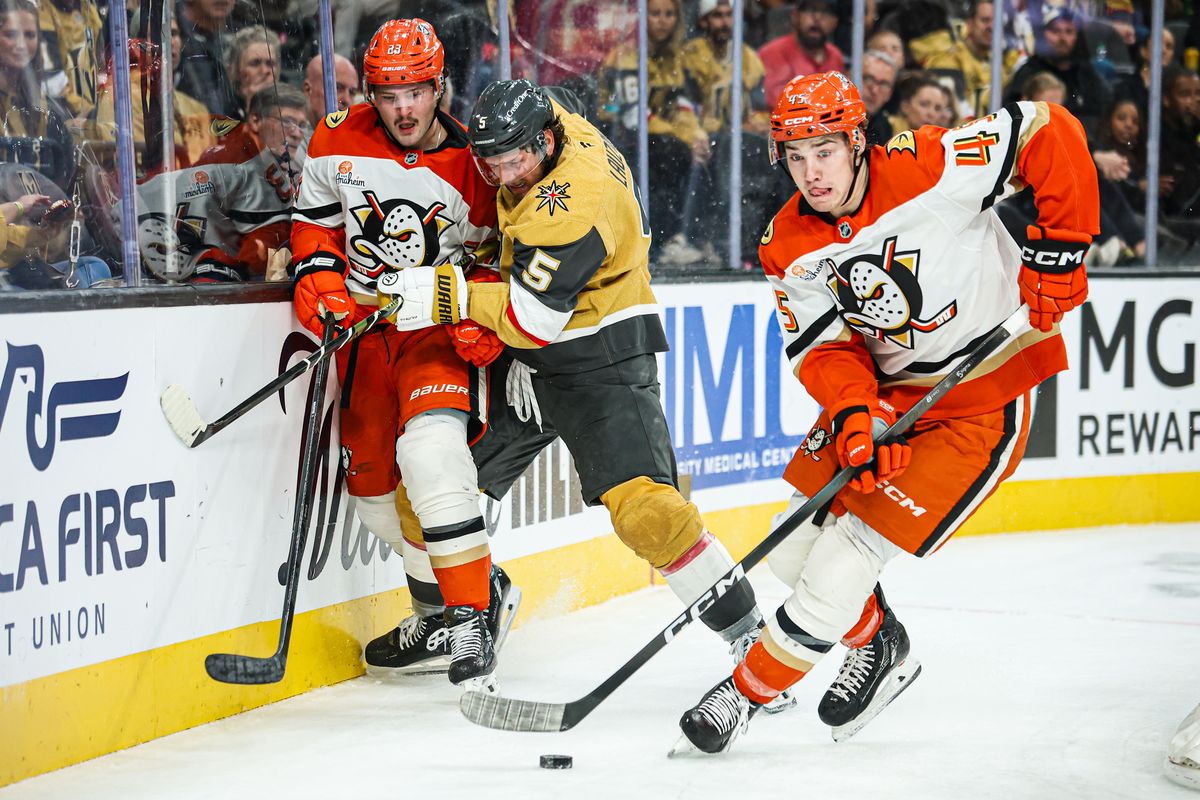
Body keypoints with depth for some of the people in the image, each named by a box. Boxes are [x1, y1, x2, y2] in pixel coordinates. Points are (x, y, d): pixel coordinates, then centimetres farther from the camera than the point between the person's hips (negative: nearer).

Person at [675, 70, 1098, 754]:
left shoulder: (927, 171, -24)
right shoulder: (790, 245, -6)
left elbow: (1051, 134, -23)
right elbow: (821, 345, -6)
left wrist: (1058, 251, -23)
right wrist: (855, 412, -25)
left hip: (984, 396, -7)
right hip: (885, 388, 7)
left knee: (858, 540, -11)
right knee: (809, 517, 8)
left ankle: (753, 689, 2)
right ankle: (879, 649, 33)